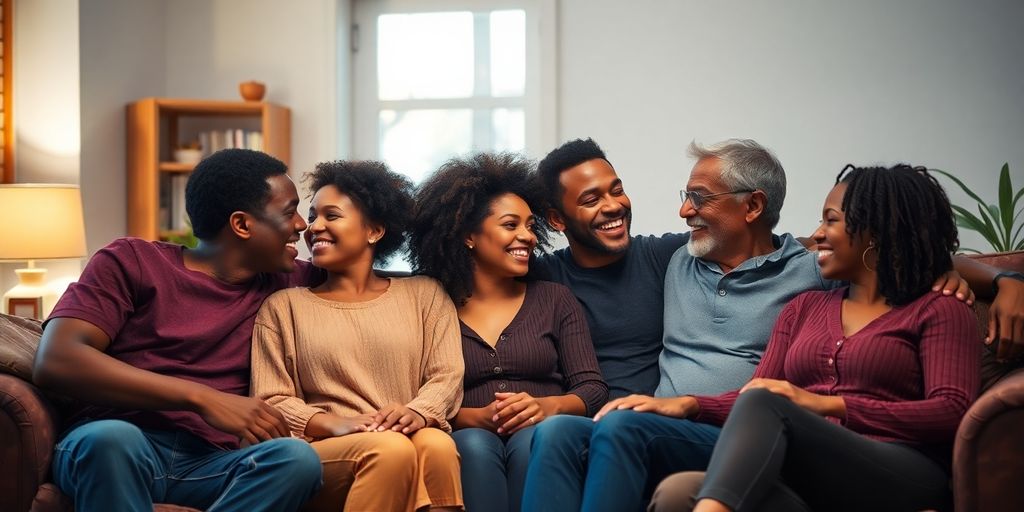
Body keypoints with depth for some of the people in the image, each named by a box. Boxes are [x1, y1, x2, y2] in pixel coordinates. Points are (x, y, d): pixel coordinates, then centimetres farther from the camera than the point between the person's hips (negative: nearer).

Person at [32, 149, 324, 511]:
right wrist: (202, 397, -15)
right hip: (115, 447, -3)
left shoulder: (280, 284, 20)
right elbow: (54, 362, -8)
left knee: (297, 456, -30)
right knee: (111, 437, -39)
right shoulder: (132, 263, 8)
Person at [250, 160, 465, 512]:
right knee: (391, 448, -35)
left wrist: (418, 412, -18)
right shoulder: (283, 306, 16)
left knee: (436, 445, -35)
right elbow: (270, 401, 5)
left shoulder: (424, 294, 18)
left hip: (412, 437, 1)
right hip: (323, 454, -1)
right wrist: (335, 424, -15)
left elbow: (447, 374, 6)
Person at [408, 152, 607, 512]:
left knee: (530, 441, -34)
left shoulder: (556, 300, 16)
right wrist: (477, 417, -17)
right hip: (467, 438, -1)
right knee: (473, 444, -35)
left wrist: (548, 406, -14)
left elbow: (593, 389, 7)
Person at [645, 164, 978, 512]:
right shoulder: (804, 308, 29)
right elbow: (754, 394, 20)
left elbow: (953, 412, -4)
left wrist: (827, 404, -12)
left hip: (902, 475, -4)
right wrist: (691, 404, -3)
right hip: (806, 476, 4)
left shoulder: (938, 311, 12)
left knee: (762, 406, -37)